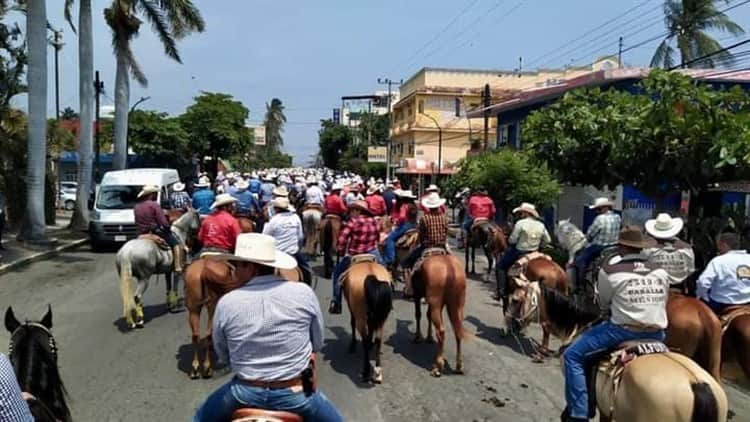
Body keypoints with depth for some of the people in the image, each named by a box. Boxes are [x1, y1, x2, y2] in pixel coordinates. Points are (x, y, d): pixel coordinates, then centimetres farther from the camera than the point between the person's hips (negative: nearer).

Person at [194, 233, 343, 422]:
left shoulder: (226, 302, -11)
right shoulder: (304, 293, -11)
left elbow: (222, 355, 3)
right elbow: (317, 344, 2)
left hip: (244, 393, 1)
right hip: (295, 394, -1)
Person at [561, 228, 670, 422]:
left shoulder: (609, 270, -7)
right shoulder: (661, 272, 6)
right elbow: (663, 303, 13)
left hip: (623, 330, -5)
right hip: (657, 334, 6)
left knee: (572, 356, 4)